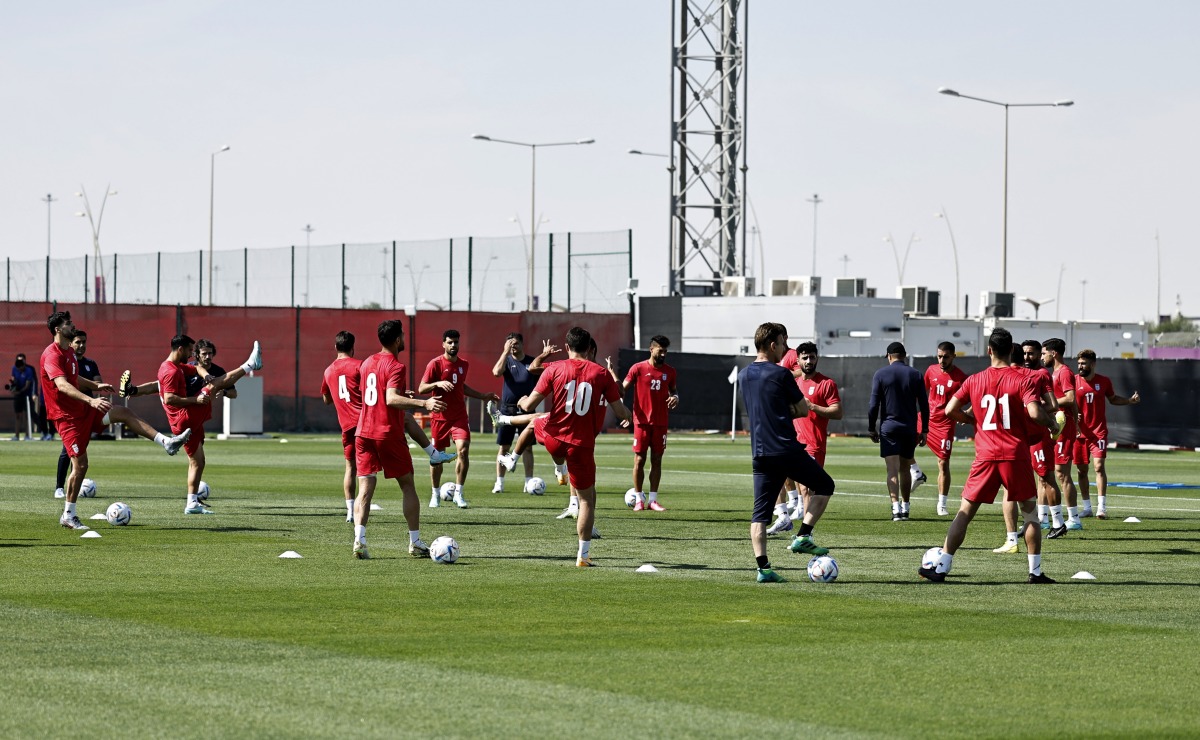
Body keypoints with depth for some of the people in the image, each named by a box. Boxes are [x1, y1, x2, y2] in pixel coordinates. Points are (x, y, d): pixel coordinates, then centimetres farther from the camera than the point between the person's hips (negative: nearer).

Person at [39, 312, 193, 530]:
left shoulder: (69, 352, 12)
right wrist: (90, 400, -45)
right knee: (80, 465, -8)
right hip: (68, 416, -9)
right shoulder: (52, 355, -19)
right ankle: (68, 516, 2)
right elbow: (62, 385, -35)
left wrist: (96, 386, 23)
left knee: (124, 413, -1)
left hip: (83, 410, 9)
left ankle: (167, 442, -2)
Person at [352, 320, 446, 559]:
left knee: (365, 489, -1)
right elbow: (392, 399, -27)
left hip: (364, 432, 6)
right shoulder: (396, 367, -12)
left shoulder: (367, 363, 12)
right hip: (389, 434, -6)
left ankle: (359, 540, -18)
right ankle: (415, 543, 10)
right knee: (408, 486, 8)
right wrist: (423, 403, -38)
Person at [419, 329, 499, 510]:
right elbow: (421, 389, -10)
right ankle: (435, 494, 23)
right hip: (440, 417, -3)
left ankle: (458, 494, -7)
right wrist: (437, 383, -27)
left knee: (463, 450, -15)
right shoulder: (435, 364, -7)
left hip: (459, 416, 3)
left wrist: (483, 396, 26)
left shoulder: (463, 364, 9)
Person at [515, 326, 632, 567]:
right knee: (587, 499, 8)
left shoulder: (554, 369, -6)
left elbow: (530, 405, -8)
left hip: (554, 436, 1)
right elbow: (620, 412, -1)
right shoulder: (601, 374, -5)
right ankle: (583, 555, 5)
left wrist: (523, 401, 17)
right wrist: (629, 416, 23)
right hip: (582, 445, -1)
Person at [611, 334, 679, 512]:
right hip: (642, 422, -3)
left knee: (657, 460, 5)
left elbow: (673, 390, 21)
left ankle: (653, 500, 10)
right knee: (639, 460, -2)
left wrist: (675, 397, -2)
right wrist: (613, 374, -19)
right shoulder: (638, 368, -4)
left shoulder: (669, 371, 7)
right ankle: (639, 499, 6)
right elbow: (622, 391, -4)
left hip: (660, 423, 3)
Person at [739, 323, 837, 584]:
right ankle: (803, 537, 3)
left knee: (760, 513, 5)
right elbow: (803, 410, -1)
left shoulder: (743, 375, 12)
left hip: (760, 454, 6)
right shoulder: (780, 374, -9)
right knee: (824, 486, 14)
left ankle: (763, 567, -5)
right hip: (787, 450, -6)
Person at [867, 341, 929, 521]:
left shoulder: (880, 374, -2)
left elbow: (874, 405, -4)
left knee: (892, 470, -7)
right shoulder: (915, 375, 5)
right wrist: (924, 430, 11)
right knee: (905, 469, 15)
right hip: (910, 428, 3)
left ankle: (896, 508, -21)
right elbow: (924, 405, 5)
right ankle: (905, 508, 21)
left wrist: (871, 428, 6)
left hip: (889, 427, -3)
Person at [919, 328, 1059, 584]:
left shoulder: (974, 381, 4)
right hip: (1016, 457, -1)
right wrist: (1052, 424, 4)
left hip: (985, 457, 1)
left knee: (965, 512, 5)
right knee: (1030, 512, 13)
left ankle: (941, 567, -2)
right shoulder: (1022, 380, -4)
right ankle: (1035, 571, 9)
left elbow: (950, 410, 3)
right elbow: (1034, 413, -16)